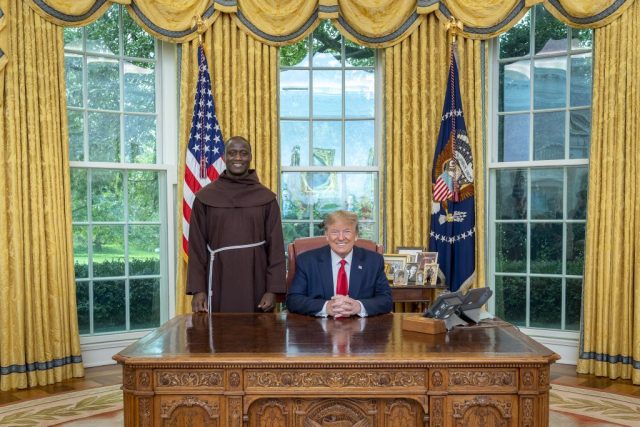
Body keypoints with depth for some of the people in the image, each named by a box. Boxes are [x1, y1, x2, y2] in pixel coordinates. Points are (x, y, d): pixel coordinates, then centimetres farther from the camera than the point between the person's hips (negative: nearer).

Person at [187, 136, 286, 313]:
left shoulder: (266, 197, 2)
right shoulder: (205, 197, 2)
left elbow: (276, 246, 1)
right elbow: (197, 246, 2)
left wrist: (273, 289, -6)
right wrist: (197, 289, -4)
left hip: (255, 279, 0)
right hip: (219, 279, 0)